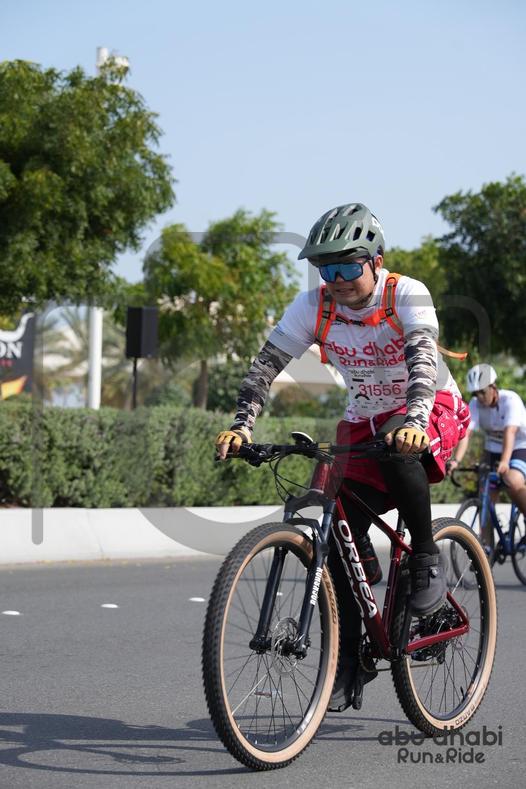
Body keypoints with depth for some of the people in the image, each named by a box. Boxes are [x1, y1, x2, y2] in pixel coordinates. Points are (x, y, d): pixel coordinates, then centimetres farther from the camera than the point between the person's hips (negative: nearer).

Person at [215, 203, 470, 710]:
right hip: (364, 422, 4)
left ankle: (427, 558, -17)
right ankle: (349, 655, 2)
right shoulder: (316, 305, -11)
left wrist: (414, 421, -55)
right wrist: (242, 424, -31)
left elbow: (422, 358, -38)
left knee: (399, 451, -39)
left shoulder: (407, 296, -21)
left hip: (432, 414, -4)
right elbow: (267, 363, -15)